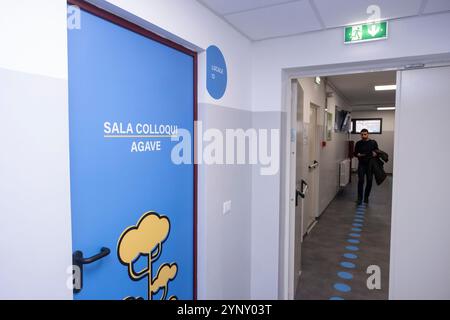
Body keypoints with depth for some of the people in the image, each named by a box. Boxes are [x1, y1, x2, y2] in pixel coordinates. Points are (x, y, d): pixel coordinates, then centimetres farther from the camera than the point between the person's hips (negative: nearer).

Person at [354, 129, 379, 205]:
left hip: (370, 165, 1)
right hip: (361, 165, 0)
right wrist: (358, 154, -14)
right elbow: (355, 153, 8)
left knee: (369, 181, 4)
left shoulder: (373, 142, 2)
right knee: (360, 181, -8)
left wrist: (375, 154, -17)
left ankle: (366, 197, 21)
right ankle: (360, 198, -2)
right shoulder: (358, 143, 3)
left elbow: (377, 152, 6)